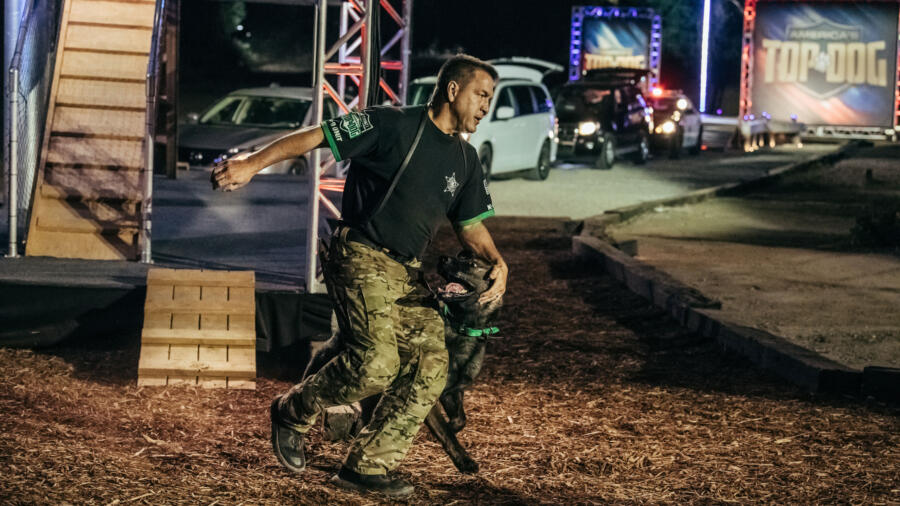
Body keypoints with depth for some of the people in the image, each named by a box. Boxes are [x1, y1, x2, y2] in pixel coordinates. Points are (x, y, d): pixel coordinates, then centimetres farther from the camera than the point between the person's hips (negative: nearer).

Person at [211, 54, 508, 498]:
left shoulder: (465, 160, 14)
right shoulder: (393, 125, -9)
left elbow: (470, 225, 19)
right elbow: (314, 138, -11)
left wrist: (497, 262, -2)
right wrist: (253, 163, -21)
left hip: (408, 273, 8)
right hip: (361, 259, -8)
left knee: (431, 366, -5)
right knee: (376, 363, -22)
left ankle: (367, 466, 3)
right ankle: (293, 412, 4)